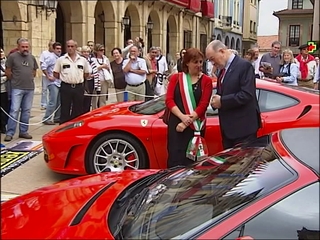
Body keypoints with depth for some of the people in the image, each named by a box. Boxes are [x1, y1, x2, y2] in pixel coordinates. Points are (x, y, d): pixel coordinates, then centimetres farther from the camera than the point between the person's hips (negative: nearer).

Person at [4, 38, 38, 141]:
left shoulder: (32, 57, 11)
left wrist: (28, 79, 11)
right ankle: (9, 133, -2)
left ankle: (23, 131, 18)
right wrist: (15, 80, 6)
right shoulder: (12, 56, -3)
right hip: (17, 88, -5)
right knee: (14, 111, -7)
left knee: (26, 111, 9)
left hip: (30, 88, 5)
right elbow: (8, 72, -1)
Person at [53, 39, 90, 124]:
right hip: (66, 88, -2)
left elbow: (87, 73, 16)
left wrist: (78, 79, 9)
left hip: (79, 88, 2)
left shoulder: (83, 60, 6)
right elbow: (55, 73, 6)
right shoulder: (61, 59, 1)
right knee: (65, 110, 2)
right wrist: (65, 79, 4)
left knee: (78, 111, 7)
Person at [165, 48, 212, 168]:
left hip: (196, 126, -1)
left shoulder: (206, 80, 3)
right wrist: (182, 117, -15)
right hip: (175, 124, 1)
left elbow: (203, 105, -4)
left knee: (192, 161, 2)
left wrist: (187, 122, -12)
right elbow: (169, 100, 0)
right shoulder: (176, 78, 9)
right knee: (175, 159, -2)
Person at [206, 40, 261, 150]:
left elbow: (246, 95, -21)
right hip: (228, 128, 8)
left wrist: (222, 101, -17)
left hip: (243, 127, -8)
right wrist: (216, 100, -2)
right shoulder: (223, 69, 14)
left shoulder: (244, 65, -12)